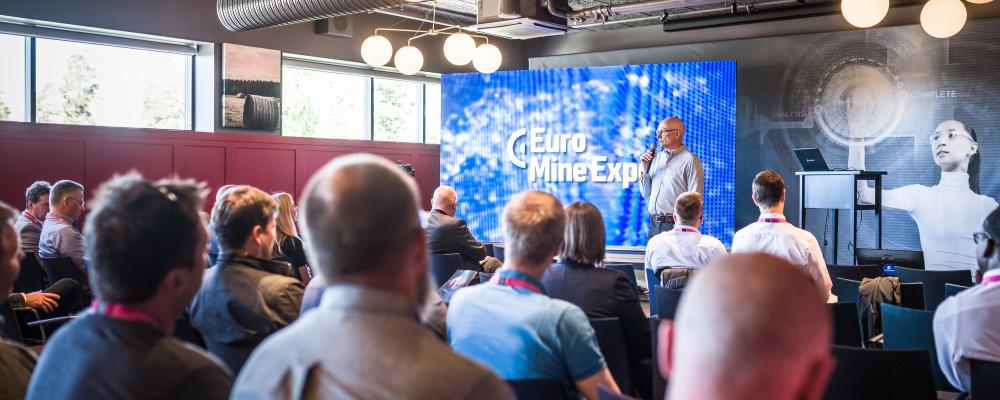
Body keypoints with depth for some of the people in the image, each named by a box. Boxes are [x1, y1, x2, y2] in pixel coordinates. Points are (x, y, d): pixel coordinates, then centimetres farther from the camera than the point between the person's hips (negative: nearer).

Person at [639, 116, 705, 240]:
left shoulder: (690, 160, -7)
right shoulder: (657, 157, 13)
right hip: (654, 224, 6)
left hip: (675, 226, -6)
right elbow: (646, 194, 17)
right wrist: (644, 168, 4)